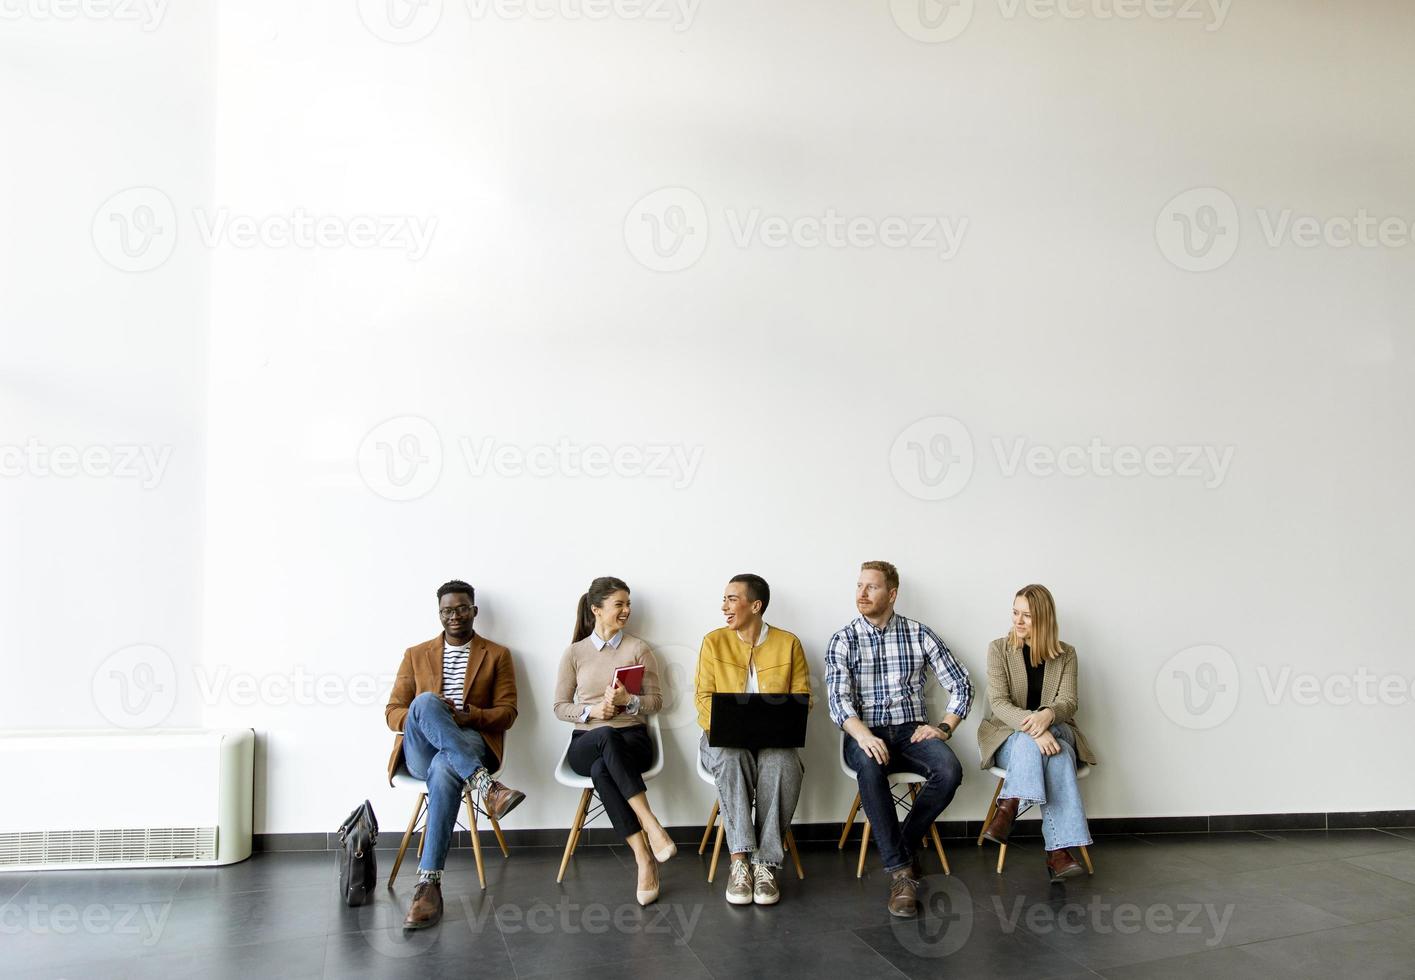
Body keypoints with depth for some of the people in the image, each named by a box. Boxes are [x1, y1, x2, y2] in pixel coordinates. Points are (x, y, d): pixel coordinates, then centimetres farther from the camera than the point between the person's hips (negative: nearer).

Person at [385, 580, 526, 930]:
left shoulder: (497, 655, 13)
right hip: (420, 750, 1)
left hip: (471, 743, -1)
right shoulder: (416, 655, 17)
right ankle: (483, 784, -44)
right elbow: (392, 712, 11)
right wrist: (422, 714, -13)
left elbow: (507, 713, 5)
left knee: (444, 770, -40)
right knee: (425, 702, -34)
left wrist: (469, 716, -15)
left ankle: (429, 884, -41)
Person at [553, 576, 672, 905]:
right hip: (586, 743, 0)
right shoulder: (574, 653, 9)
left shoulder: (639, 649, 8)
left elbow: (656, 700, 6)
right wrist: (592, 711, -11)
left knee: (602, 770, -37)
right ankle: (650, 826, -43)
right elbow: (560, 707, 9)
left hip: (632, 737, 0)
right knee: (606, 736, -39)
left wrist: (629, 701, -15)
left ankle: (643, 857, -38)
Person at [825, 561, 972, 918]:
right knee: (870, 767, -37)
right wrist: (863, 736, -29)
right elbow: (839, 700, -10)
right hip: (865, 734, -1)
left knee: (949, 770, -30)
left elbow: (961, 685, 8)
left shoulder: (920, 635, 6)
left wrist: (944, 728, -7)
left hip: (912, 731, 2)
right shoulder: (843, 641, 3)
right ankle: (900, 870, -29)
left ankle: (905, 842, -4)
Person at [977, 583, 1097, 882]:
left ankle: (1009, 807, -40)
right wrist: (1034, 728, -31)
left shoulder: (1065, 654, 5)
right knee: (1056, 756, -35)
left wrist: (1047, 715, -31)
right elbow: (998, 703, -12)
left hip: (1056, 732, 2)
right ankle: (1059, 850, -41)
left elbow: (1068, 703, -5)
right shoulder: (999, 648, -2)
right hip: (1008, 735, -2)